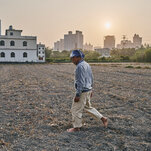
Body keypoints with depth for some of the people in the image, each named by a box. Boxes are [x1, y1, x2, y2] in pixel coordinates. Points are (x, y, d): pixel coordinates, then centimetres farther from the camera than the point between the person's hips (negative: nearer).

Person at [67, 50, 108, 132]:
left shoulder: (80, 66, -20)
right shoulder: (86, 64, 10)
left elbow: (81, 82, -24)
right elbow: (91, 78, 17)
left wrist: (77, 95, -21)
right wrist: (90, 90, 24)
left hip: (82, 92, -10)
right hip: (88, 90, 10)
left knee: (76, 109, 3)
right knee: (87, 107, 23)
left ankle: (76, 127, 16)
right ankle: (102, 118, 25)